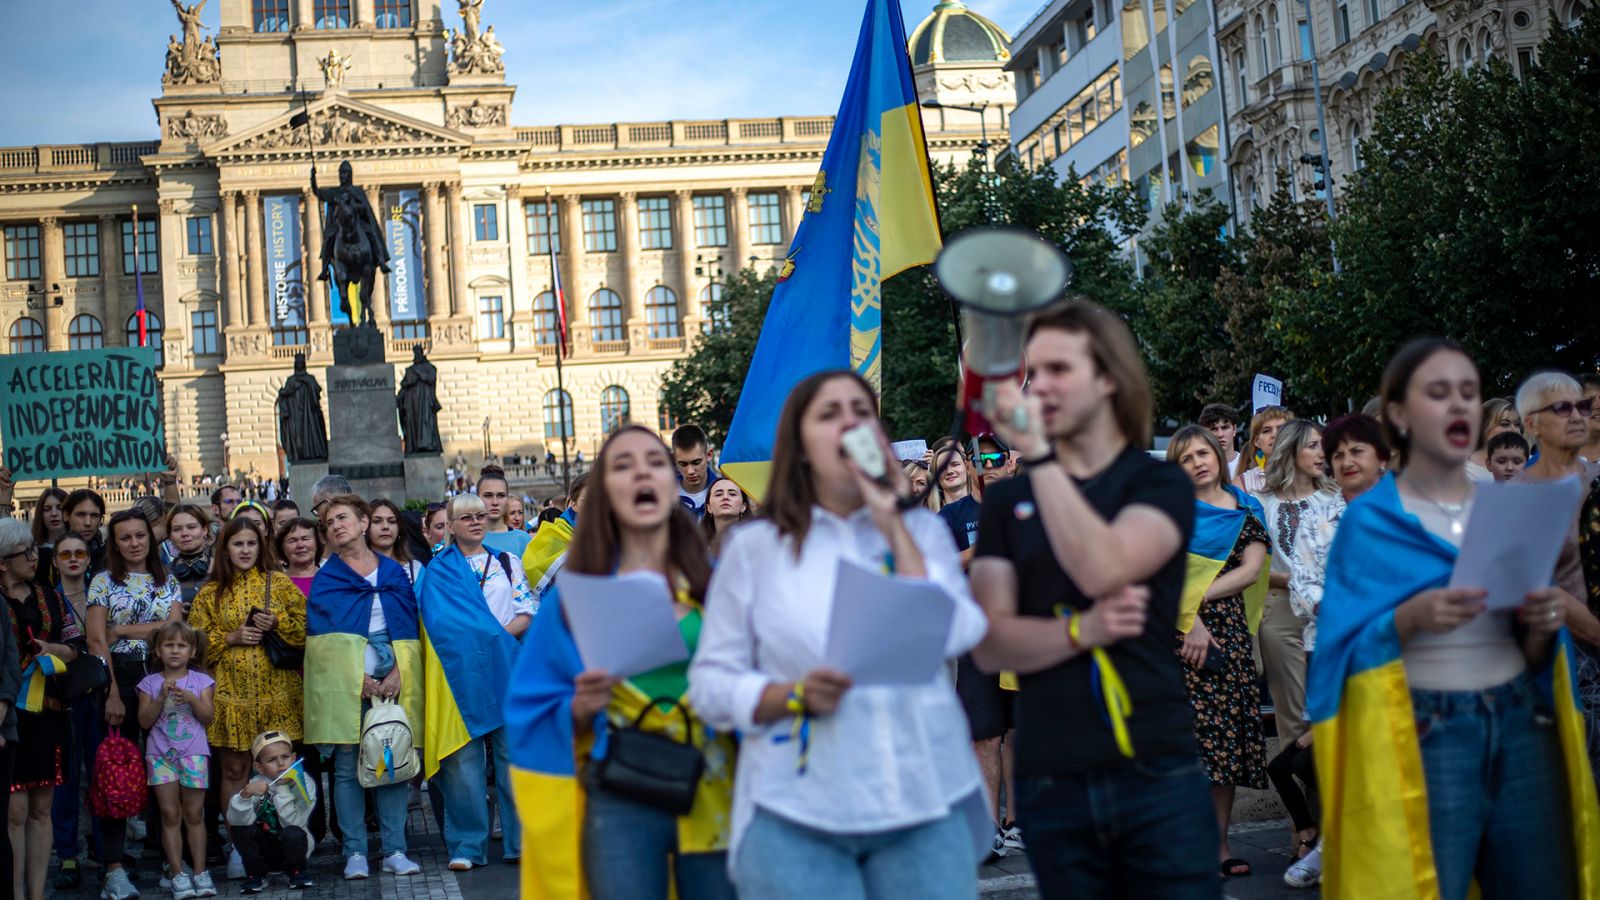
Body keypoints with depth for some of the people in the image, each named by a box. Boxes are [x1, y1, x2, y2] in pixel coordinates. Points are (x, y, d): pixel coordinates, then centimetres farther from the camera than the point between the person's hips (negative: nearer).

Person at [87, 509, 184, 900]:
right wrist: (112, 693, -12)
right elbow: (97, 641, -4)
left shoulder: (168, 582, 12)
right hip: (120, 680, -2)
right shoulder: (103, 582, 4)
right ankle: (114, 867, -6)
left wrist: (122, 630, -8)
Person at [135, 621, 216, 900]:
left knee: (194, 814, 4)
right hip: (160, 754, 0)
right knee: (170, 814, -1)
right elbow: (144, 721, -2)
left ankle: (200, 872, 9)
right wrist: (162, 697, -14)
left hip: (193, 754, 0)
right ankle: (177, 874, 2)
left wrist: (191, 698, -17)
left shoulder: (201, 681, 3)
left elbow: (208, 717, -2)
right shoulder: (150, 683, 4)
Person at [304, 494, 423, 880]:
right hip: (344, 684, -1)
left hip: (391, 682, 1)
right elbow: (322, 633, -1)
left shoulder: (394, 572, 13)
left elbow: (408, 627, 7)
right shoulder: (325, 578, 8)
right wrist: (359, 679, -12)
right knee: (347, 766, -2)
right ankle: (355, 853, 3)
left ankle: (394, 850, 4)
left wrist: (398, 672, -8)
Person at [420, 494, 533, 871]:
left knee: (514, 753, -1)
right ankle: (467, 844, 1)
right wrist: (487, 637, -11)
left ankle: (521, 840, 3)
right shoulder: (438, 570, 9)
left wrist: (504, 634, -10)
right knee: (463, 758, -4)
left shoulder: (507, 562, 16)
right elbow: (441, 621, 0)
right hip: (461, 670, -2)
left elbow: (528, 609, 7)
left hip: (505, 668, 2)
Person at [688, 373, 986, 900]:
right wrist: (796, 696, -14)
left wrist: (890, 522, -5)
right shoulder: (754, 548, 5)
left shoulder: (921, 531, 10)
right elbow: (711, 683, 3)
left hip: (925, 804, 2)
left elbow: (953, 637, -7)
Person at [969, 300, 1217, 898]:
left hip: (1157, 773, -2)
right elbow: (989, 644, -1)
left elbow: (1103, 568, -19)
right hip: (1049, 782, 3)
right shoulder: (1006, 501, 10)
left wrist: (1036, 453, -21)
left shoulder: (1159, 484, 2)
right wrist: (1083, 630, -17)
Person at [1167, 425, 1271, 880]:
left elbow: (1250, 571, 1)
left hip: (1228, 628, 3)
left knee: (1226, 732, 1)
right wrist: (1189, 619, -14)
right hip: (1175, 630, -3)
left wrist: (1196, 596, -8)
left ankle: (1219, 842, 8)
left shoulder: (1248, 510, 13)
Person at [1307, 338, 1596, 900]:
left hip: (1522, 726, 4)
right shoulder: (1370, 521, -2)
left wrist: (1544, 624, -8)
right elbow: (1346, 651, -7)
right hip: (1425, 736, -4)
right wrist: (1411, 617, -23)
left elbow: (1532, 656, 13)